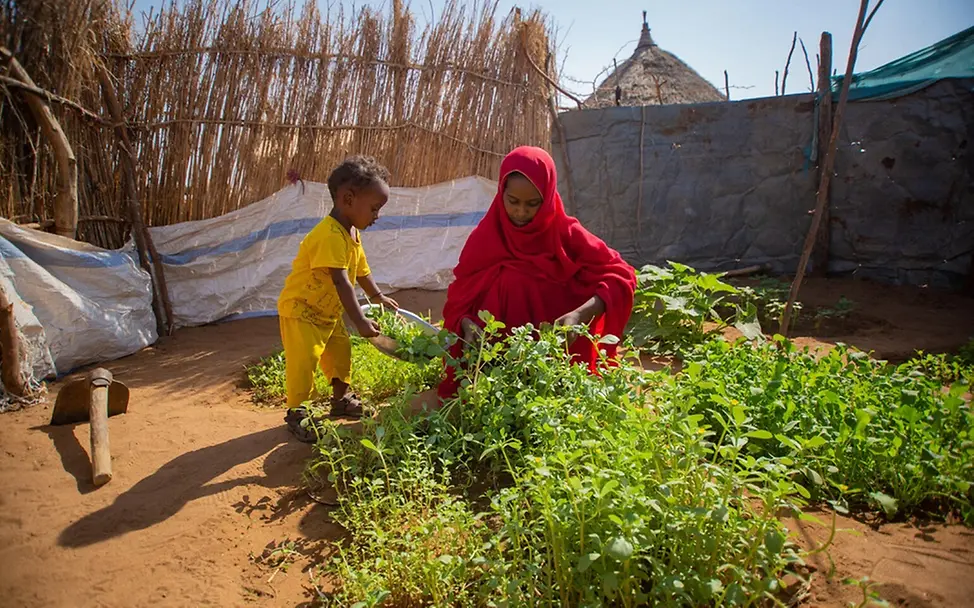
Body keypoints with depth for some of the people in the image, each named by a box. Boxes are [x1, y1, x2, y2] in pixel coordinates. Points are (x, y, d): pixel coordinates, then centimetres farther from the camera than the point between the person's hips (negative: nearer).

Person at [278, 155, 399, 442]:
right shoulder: (330, 236, -30)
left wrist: (377, 296, 19)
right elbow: (341, 282, -35)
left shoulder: (352, 233, 3)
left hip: (328, 312, 10)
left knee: (341, 350, 16)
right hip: (300, 310, -10)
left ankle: (341, 399, 33)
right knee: (304, 359, -12)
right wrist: (360, 321, -36)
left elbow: (361, 269, 17)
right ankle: (296, 412, 5)